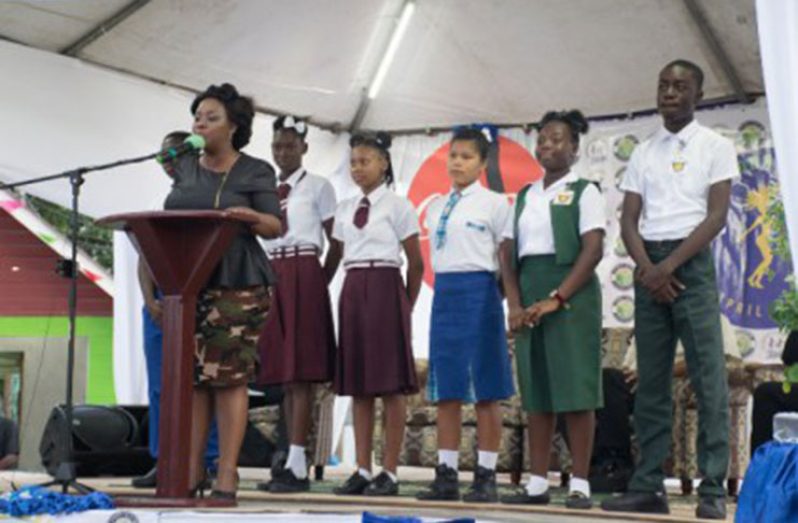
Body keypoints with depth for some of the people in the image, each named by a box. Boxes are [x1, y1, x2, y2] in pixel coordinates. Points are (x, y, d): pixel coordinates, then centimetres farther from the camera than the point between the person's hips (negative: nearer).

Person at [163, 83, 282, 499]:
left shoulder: (254, 172, 2)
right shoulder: (185, 169, 16)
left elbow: (276, 227, -4)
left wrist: (252, 217, -22)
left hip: (235, 284, -4)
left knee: (229, 377, -7)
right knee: (189, 376, 1)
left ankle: (226, 475, -5)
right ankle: (190, 471, 6)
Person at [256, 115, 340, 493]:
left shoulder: (318, 187, 2)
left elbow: (337, 241, -1)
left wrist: (321, 282, -4)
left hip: (303, 276, -6)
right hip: (271, 277, 6)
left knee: (300, 370, -10)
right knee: (282, 372, 4)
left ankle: (296, 465, -13)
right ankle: (294, 465, 7)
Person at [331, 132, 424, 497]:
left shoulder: (397, 206, -1)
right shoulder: (345, 209, 14)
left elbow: (415, 262, 1)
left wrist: (406, 306, 2)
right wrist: (354, 288, 8)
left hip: (384, 286, -5)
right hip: (353, 289, 6)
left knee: (390, 382, -5)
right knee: (356, 381, 4)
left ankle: (390, 473, -2)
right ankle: (362, 470, 8)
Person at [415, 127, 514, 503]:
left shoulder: (494, 203, -1)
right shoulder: (436, 208, 15)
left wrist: (511, 301, -5)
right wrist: (443, 289, 10)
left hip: (479, 292, -6)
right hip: (444, 292, 6)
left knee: (484, 388, -2)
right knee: (445, 388, 5)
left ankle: (486, 476, 2)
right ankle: (446, 475, 9)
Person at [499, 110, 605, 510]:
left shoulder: (584, 192, 0)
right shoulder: (524, 197, 16)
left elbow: (593, 250, -10)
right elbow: (508, 254, 11)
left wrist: (556, 298, -18)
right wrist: (515, 304, -3)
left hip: (571, 294, -5)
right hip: (529, 296, 5)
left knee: (575, 388, -6)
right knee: (536, 389, 5)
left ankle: (580, 484, -4)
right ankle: (537, 483, 7)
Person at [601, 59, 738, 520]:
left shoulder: (715, 147, 3)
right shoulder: (643, 154, 15)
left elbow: (716, 216, -6)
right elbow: (628, 221, 9)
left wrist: (670, 264, -14)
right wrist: (647, 268, -8)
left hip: (692, 262, -4)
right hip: (649, 267, 4)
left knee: (708, 376, -8)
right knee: (651, 379, 4)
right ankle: (649, 485, 6)